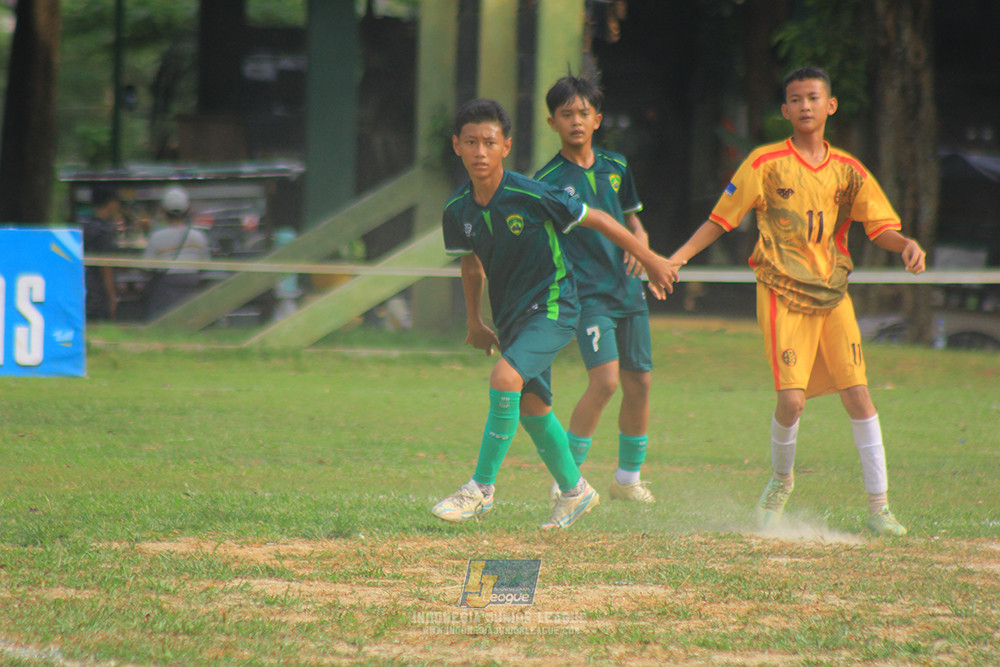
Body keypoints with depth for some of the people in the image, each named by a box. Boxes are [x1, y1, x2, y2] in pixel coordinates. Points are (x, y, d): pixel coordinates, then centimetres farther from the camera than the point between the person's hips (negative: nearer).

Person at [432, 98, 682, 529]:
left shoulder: (530, 196, -21)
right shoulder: (458, 210, -5)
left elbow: (595, 220, -10)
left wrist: (650, 259, -3)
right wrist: (474, 322, 21)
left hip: (552, 307, -6)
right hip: (510, 315, 6)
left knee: (505, 379, -26)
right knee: (532, 408, 14)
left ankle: (481, 489, -18)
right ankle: (574, 491, 35)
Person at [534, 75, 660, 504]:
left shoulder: (616, 166, 9)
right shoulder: (547, 180, -5)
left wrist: (640, 239, -1)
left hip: (628, 288, 5)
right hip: (587, 292, -5)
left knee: (639, 382, 6)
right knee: (605, 379, -20)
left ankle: (628, 478, 24)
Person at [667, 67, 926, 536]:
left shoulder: (847, 170, 8)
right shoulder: (767, 163, -1)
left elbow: (880, 226, 6)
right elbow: (720, 219, 2)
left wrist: (906, 244, -16)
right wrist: (676, 258, -7)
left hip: (833, 295, 3)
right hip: (783, 293, -3)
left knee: (857, 394, -4)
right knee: (792, 398, -13)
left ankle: (879, 507, 3)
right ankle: (781, 481, 17)